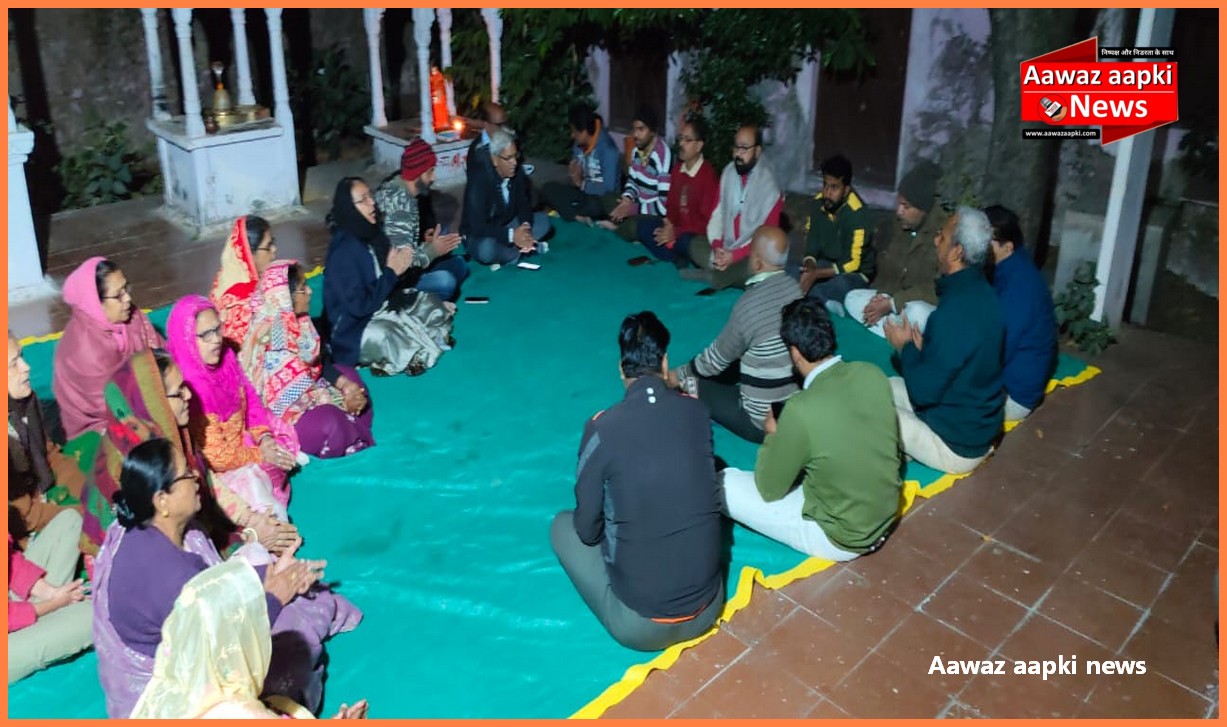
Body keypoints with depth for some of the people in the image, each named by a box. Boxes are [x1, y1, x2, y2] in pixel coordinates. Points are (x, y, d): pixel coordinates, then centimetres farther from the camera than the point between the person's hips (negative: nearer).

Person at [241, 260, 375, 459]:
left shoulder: (291, 319, -3)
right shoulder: (272, 335, -29)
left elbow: (316, 363, 6)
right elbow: (294, 393, -27)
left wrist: (344, 384, -7)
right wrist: (342, 401, -20)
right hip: (280, 408, -10)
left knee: (349, 375, 16)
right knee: (328, 422, -32)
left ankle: (353, 434, 8)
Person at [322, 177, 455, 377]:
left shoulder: (370, 232, 0)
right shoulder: (344, 251, -23)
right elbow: (359, 305, -27)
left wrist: (400, 264, -10)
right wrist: (392, 272, -19)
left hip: (380, 306, 9)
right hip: (354, 326, -9)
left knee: (433, 304, 10)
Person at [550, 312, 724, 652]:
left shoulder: (603, 428, -15)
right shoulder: (696, 412, -5)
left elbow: (587, 529, -3)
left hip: (639, 627, -4)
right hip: (709, 610, 4)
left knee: (563, 526, 18)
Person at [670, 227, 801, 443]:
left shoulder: (748, 305, -25)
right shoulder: (795, 288, -5)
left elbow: (716, 358, -8)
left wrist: (678, 375, 11)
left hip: (762, 422, -6)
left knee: (696, 385, 8)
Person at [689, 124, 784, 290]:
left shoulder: (769, 186, -15)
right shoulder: (728, 173, 2)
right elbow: (717, 214, 1)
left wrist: (735, 255, -24)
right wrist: (717, 247, -16)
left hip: (751, 253, -5)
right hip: (725, 247, 6)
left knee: (754, 266, -36)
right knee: (695, 244, -14)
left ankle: (711, 276, -20)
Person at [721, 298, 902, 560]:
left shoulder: (801, 410, -29)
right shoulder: (873, 374, -10)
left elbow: (769, 489, -14)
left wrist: (772, 435, 2)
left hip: (840, 539, -6)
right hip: (887, 516, 7)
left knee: (725, 484, -3)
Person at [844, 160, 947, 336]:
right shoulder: (897, 224, 4)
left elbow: (938, 288, -21)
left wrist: (892, 303, -23)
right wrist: (882, 296, -11)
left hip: (925, 304, -7)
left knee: (916, 313, -40)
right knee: (852, 298, -15)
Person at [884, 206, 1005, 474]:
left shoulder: (955, 311, -31)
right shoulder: (978, 291, 0)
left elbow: (923, 392, -25)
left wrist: (906, 346, -9)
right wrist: (919, 347, -3)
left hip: (956, 444, -9)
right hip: (975, 422, 9)